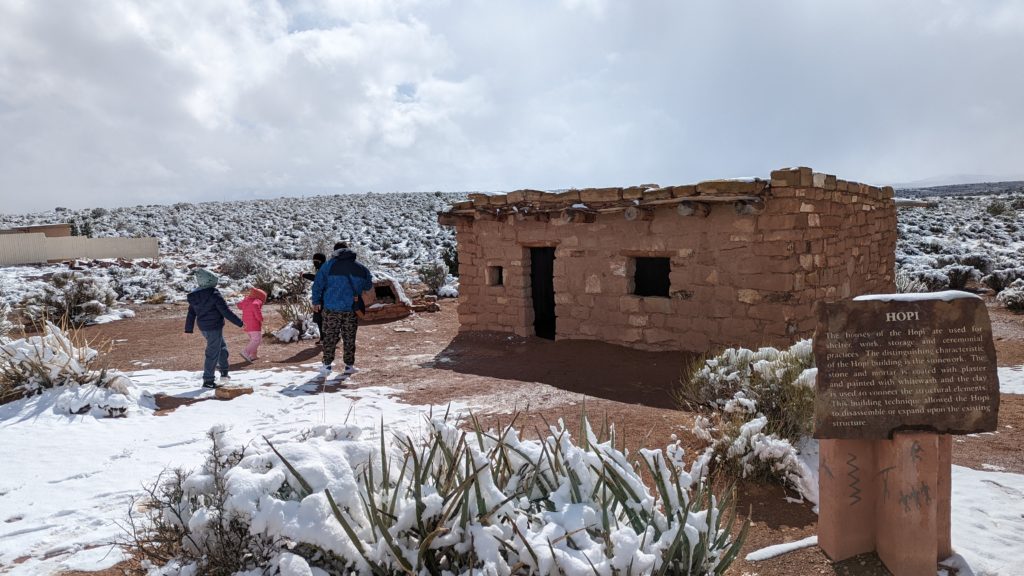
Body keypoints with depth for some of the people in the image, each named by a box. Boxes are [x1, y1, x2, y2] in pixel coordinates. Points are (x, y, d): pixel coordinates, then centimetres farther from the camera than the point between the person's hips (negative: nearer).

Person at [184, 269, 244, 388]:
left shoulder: (194, 296, 4)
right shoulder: (214, 294, -19)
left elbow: (191, 313, 11)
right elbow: (226, 312, -18)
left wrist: (188, 329, 20)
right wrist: (239, 323, -10)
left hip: (203, 328, 8)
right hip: (214, 327, -8)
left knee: (222, 347, 24)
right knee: (213, 353, 0)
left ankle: (224, 373, 28)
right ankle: (208, 380, 5)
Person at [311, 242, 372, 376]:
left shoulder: (328, 265, -3)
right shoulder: (360, 267, 3)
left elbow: (318, 284, -4)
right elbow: (368, 285, 14)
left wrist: (316, 301, 5)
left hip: (331, 308, -1)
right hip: (351, 309, 1)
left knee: (330, 336, 9)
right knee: (349, 338, 11)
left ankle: (327, 364, 7)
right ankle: (349, 365, 15)